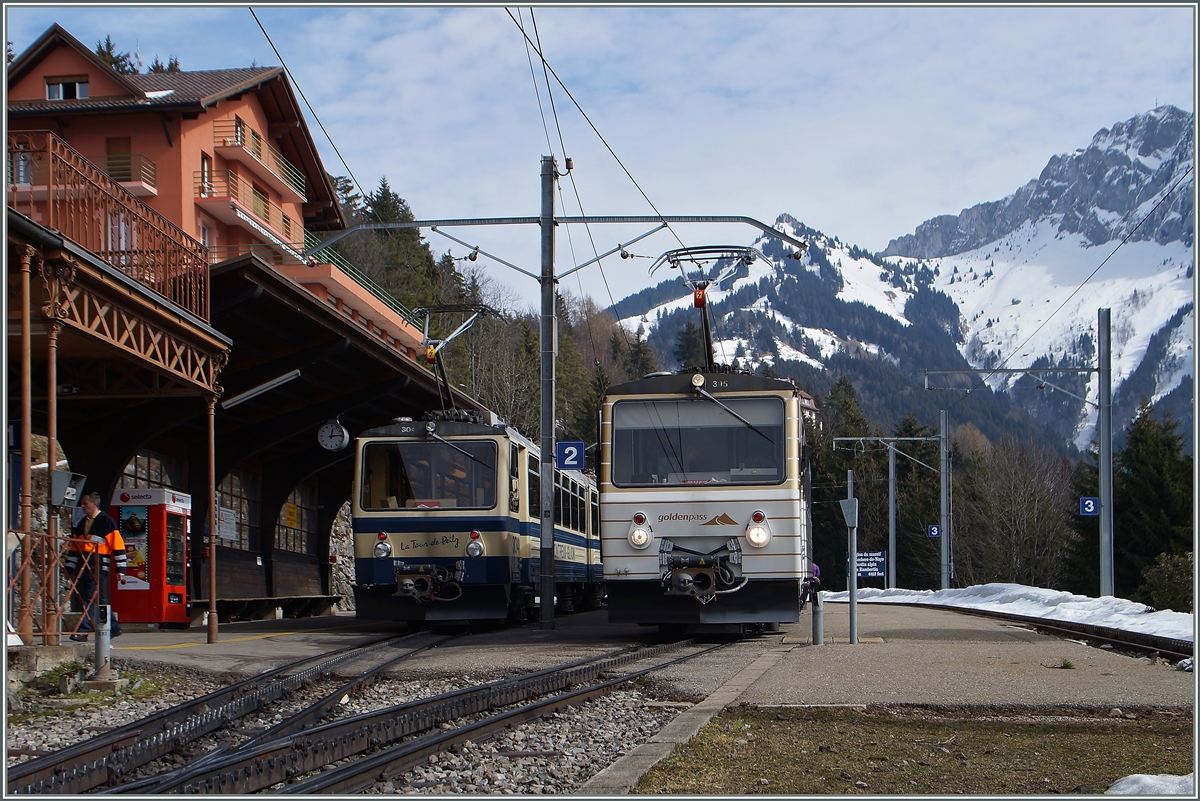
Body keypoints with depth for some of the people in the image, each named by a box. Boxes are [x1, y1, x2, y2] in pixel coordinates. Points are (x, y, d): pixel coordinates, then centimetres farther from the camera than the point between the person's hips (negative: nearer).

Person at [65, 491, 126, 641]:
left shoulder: (107, 522, -5)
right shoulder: (82, 523, 18)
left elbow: (118, 545, -8)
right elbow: (74, 546, 21)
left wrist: (120, 569, -11)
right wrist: (69, 567, 16)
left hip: (98, 566, -8)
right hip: (83, 564, 8)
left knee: (91, 598, -12)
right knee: (98, 599, 11)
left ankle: (84, 631, -13)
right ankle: (113, 628, 20)